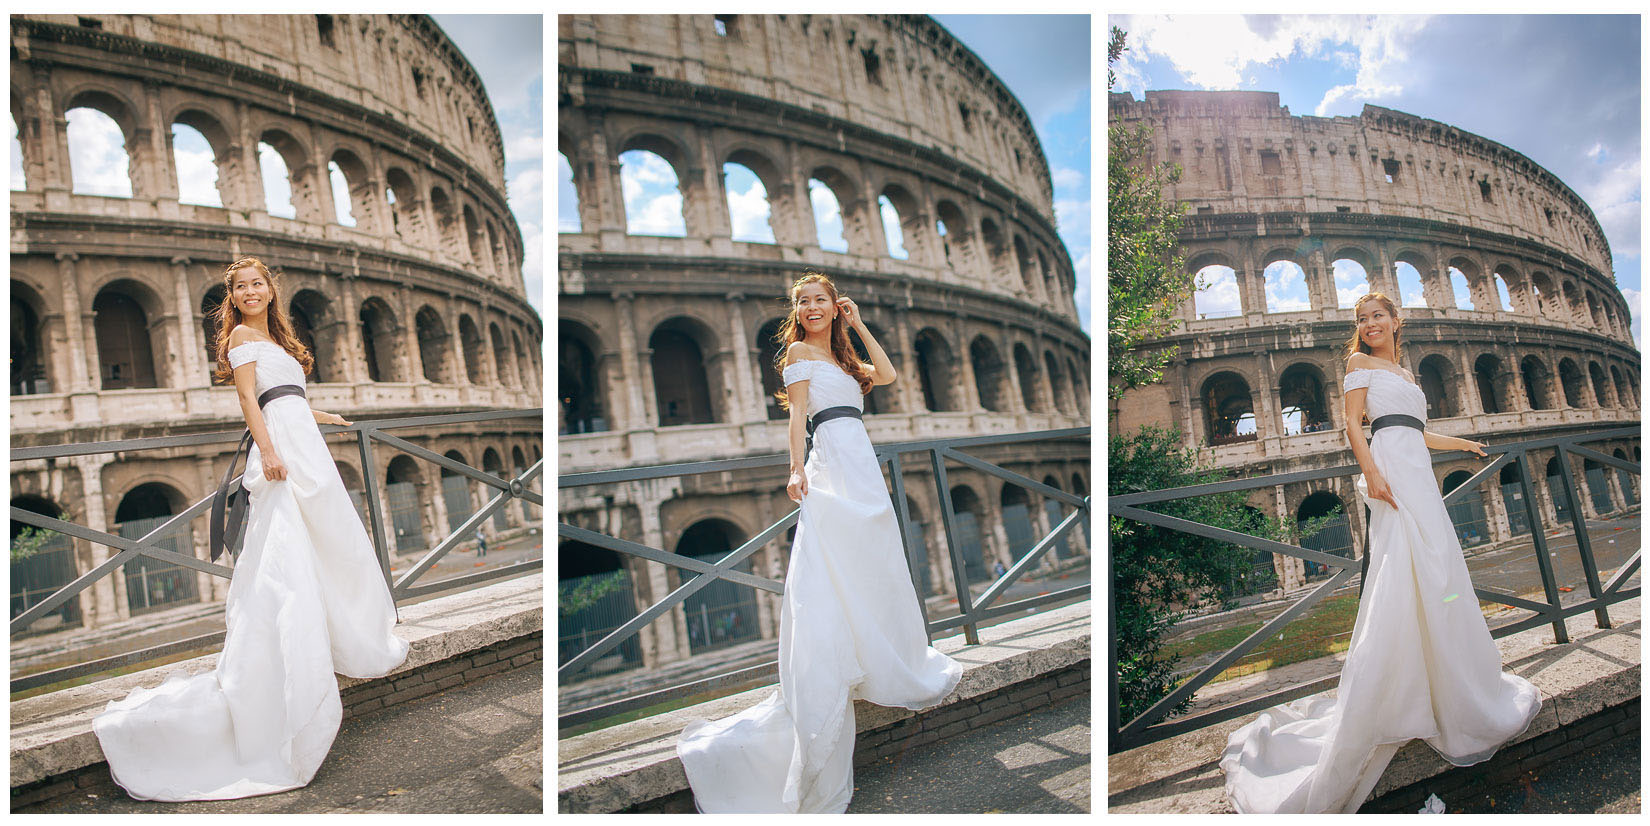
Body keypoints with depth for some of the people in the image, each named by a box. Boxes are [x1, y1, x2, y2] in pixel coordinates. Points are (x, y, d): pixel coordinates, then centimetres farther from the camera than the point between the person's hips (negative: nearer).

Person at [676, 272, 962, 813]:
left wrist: (858, 325, 14)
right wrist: (797, 466, -18)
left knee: (872, 574, 10)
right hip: (833, 464, -8)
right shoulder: (799, 350, 5)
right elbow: (798, 412, -5)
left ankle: (896, 671, 20)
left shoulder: (843, 359, 26)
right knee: (829, 579, -11)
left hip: (864, 468, 8)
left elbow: (888, 374, 11)